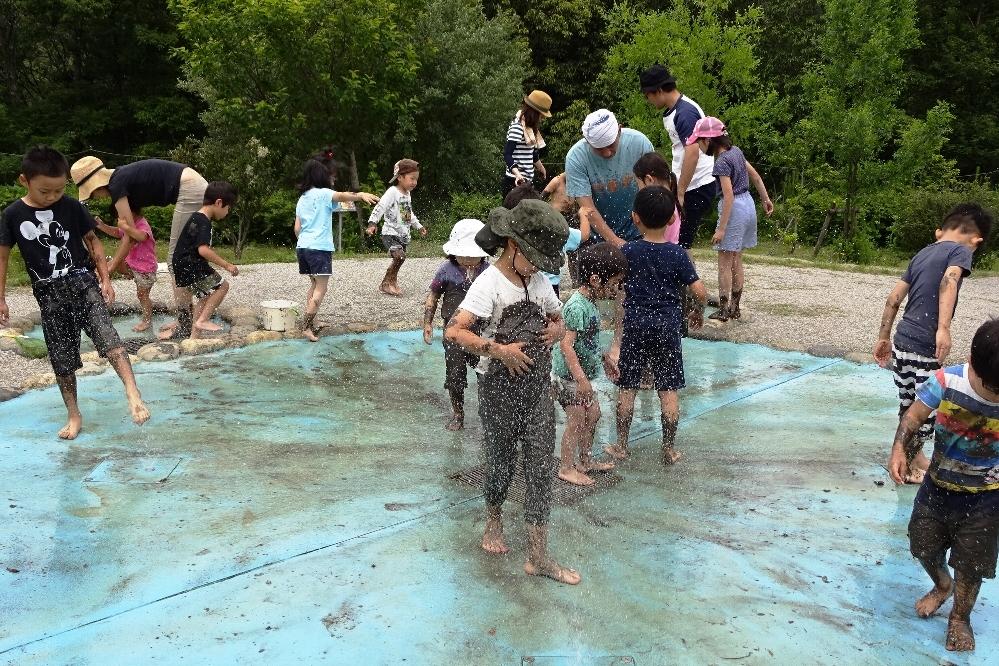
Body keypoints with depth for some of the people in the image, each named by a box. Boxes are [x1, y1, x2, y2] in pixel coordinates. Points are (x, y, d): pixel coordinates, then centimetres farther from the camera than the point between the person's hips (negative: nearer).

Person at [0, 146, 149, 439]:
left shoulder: (72, 207, -3)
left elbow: (93, 240, 7)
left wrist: (105, 279, 2)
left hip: (82, 282, -1)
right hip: (49, 294, 1)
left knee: (106, 335, -24)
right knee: (61, 358, 6)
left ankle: (132, 393, -34)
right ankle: (74, 415, 19)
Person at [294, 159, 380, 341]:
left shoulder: (302, 199, 18)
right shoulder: (323, 193, -4)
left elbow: (297, 228, 17)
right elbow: (342, 196, -26)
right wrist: (361, 195, -42)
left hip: (302, 246, 8)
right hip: (319, 247, -8)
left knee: (314, 284, 21)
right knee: (321, 289, -5)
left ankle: (309, 323, 23)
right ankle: (306, 327, -11)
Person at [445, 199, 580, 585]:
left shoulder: (539, 282, 6)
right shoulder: (490, 282, -14)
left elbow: (558, 319, 23)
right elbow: (452, 331, -22)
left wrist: (557, 329, -1)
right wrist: (497, 350, -27)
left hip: (537, 387, 5)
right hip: (499, 388, -5)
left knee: (541, 466, 1)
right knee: (501, 462, 12)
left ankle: (537, 556, 7)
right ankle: (493, 522, 41)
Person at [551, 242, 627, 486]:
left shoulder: (589, 302, 6)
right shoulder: (576, 306, -25)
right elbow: (566, 344, -28)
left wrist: (604, 359, 26)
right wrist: (581, 379, -29)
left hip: (581, 374, 10)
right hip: (568, 376, -10)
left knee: (593, 414, 17)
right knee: (576, 421, -1)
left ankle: (586, 460, 32)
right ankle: (567, 468, 14)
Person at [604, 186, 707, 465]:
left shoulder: (627, 251, -5)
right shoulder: (677, 254, -6)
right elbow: (700, 292, -8)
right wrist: (698, 313, 10)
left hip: (634, 325, 0)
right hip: (667, 326, 0)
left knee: (627, 388, 11)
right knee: (669, 390, 8)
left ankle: (621, 445, 20)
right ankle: (669, 449, 15)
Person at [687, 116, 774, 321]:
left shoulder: (722, 162, -18)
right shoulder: (736, 151, 7)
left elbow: (728, 196, -22)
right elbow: (756, 176, 14)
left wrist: (721, 228, -21)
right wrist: (766, 199, 25)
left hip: (734, 208, -9)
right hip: (748, 204, 9)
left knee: (724, 262, -1)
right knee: (736, 260, 14)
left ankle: (723, 310, 2)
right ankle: (735, 308, 18)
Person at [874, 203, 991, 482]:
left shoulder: (922, 253, 15)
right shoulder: (961, 250, -5)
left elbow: (894, 299, 15)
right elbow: (949, 282, -26)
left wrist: (883, 338, 20)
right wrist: (943, 328, -35)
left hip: (901, 342, 7)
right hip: (925, 347, -7)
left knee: (909, 405, 20)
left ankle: (914, 456, 36)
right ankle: (910, 466, 18)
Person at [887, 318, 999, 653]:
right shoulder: (946, 382, -23)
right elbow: (914, 416, -10)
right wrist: (899, 450, -26)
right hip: (936, 487, 2)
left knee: (970, 566, 12)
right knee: (924, 548, 20)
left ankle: (960, 616, 40)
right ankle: (942, 585, 53)